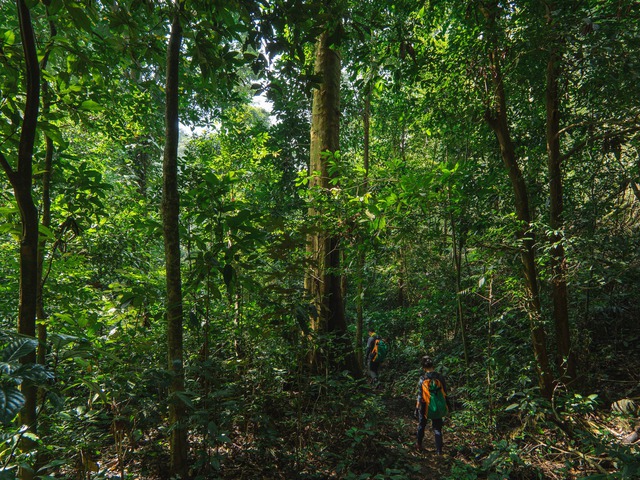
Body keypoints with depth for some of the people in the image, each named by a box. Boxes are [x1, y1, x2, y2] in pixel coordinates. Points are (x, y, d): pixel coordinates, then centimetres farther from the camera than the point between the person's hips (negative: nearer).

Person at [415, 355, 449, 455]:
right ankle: (439, 450, 11)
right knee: (437, 428, 12)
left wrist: (417, 407, -3)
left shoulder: (423, 378, -18)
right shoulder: (440, 377, -10)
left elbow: (420, 395, -14)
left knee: (421, 425, 20)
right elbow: (445, 393, -1)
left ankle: (419, 444, 34)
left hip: (425, 406, -1)